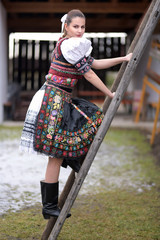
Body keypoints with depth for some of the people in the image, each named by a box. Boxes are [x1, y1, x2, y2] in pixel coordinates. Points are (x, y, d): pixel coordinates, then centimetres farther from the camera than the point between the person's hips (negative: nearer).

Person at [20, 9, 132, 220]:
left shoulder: (75, 44, 16)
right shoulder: (69, 44, -13)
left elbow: (94, 63, 23)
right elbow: (88, 74, -11)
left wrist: (123, 59, 21)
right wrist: (110, 94, -2)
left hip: (62, 100, 10)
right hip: (54, 99, -10)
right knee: (57, 155, -6)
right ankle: (49, 207, 1)